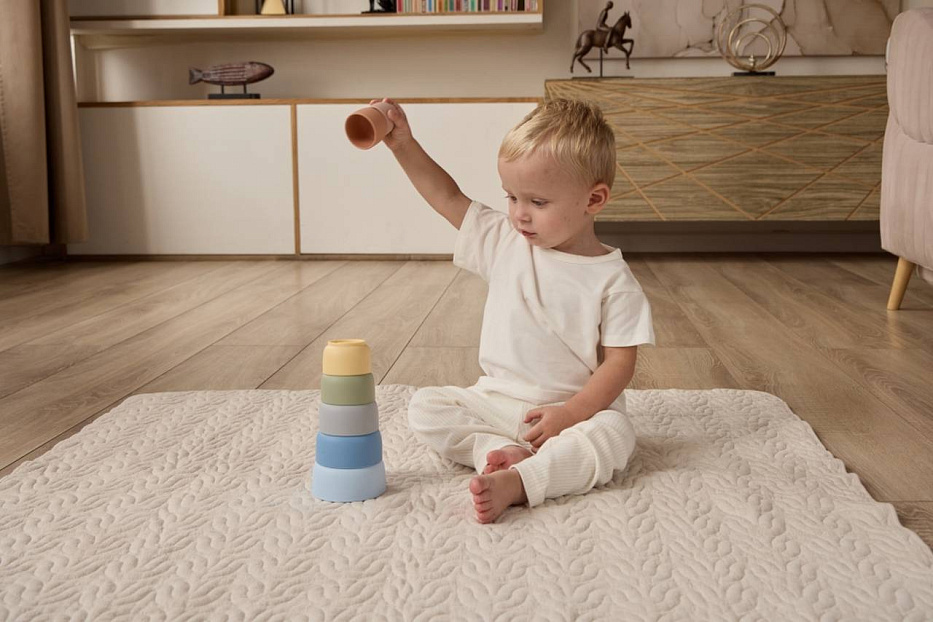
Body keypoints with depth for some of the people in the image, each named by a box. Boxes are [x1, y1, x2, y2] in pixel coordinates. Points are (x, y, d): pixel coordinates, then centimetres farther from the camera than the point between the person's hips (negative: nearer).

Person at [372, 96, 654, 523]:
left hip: (576, 408, -4)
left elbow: (620, 363, -12)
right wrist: (403, 145, 0)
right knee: (424, 408, -14)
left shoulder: (611, 280, -11)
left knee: (614, 434, -34)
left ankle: (515, 480, -45)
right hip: (496, 400, 4)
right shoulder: (505, 241, 1)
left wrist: (572, 413, -24)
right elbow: (448, 198, 8)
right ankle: (503, 451, -28)